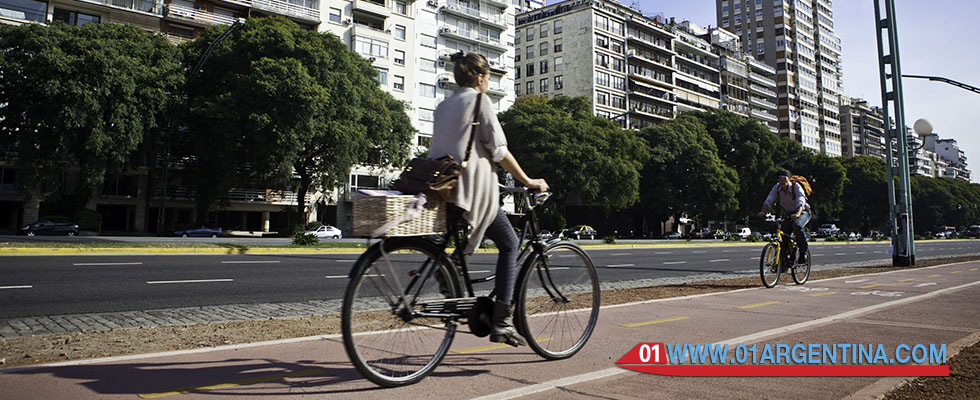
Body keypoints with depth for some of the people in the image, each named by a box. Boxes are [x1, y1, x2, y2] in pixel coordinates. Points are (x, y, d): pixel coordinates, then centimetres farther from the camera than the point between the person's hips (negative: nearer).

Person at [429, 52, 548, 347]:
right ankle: (502, 322, 0)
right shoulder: (479, 101, -3)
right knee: (509, 245, 4)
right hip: (473, 190, -7)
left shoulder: (443, 106, 19)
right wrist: (527, 181, 0)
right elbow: (499, 150, -8)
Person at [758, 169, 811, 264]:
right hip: (789, 214, 5)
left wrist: (797, 214, -56)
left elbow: (801, 202, -36)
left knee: (797, 226, -35)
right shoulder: (777, 188, -8)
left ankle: (803, 252, -20)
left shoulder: (796, 187, -22)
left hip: (803, 212, -5)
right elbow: (768, 200, -18)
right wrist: (763, 211, -38)